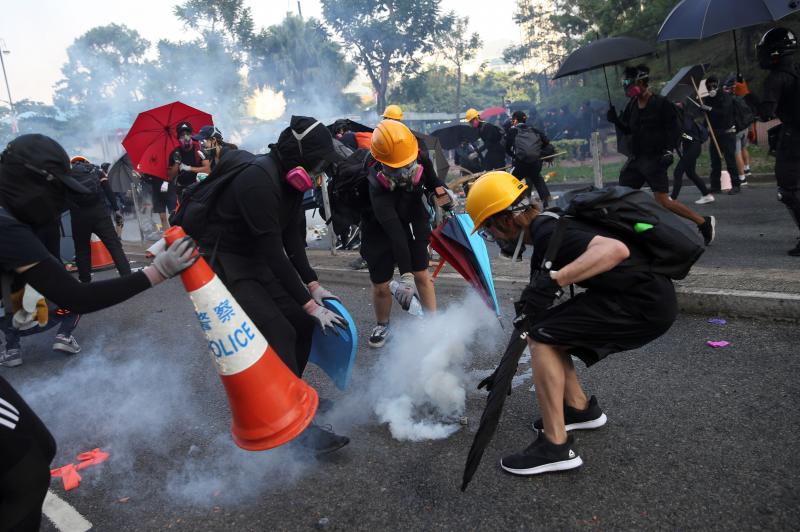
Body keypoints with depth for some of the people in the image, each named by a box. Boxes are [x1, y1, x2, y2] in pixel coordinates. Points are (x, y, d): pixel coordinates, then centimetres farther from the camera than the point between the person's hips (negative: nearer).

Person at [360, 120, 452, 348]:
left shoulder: (421, 160, -23)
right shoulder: (378, 186, -39)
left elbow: (431, 179, 4)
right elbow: (394, 231, -46)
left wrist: (439, 190, -19)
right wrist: (405, 275, -49)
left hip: (412, 220, 4)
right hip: (380, 231, -3)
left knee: (421, 275, 3)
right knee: (380, 286, 4)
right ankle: (382, 325, 30)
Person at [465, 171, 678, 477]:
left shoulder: (547, 233, -21)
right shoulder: (546, 227, 10)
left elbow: (616, 249, -37)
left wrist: (553, 280, -40)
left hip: (647, 304, -9)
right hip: (641, 296, 9)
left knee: (541, 335, -13)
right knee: (543, 333, 11)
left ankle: (556, 446, -7)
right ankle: (580, 408, 26)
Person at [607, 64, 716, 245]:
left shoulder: (662, 104, -8)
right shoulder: (632, 105, 11)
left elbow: (673, 130, -9)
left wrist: (669, 151, -20)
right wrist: (615, 120, 2)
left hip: (654, 159, -7)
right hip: (635, 158, 7)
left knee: (662, 200, -13)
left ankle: (704, 222, -2)